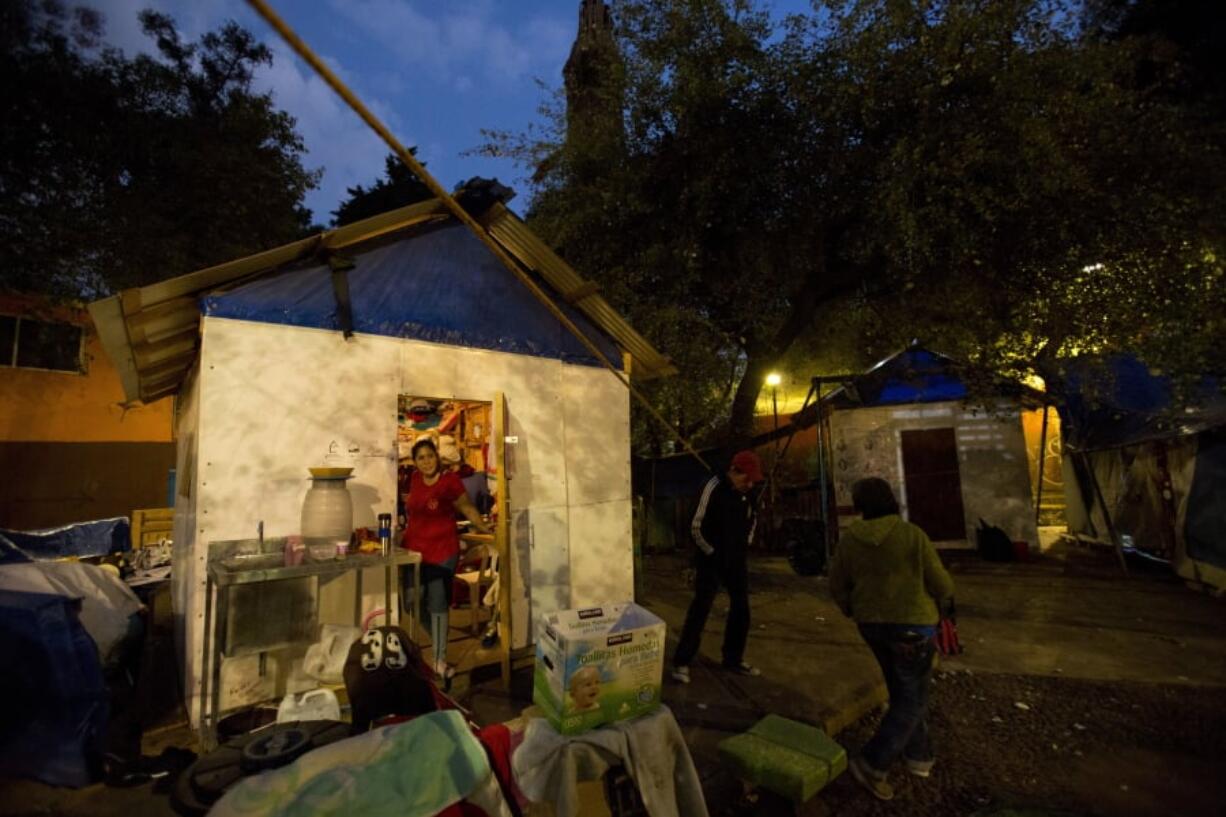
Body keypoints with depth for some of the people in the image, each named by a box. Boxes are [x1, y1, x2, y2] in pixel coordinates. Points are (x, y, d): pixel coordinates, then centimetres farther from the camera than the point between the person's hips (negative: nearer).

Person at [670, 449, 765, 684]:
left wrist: (745, 548, 12)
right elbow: (697, 527, -14)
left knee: (741, 609, 12)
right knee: (700, 610, -6)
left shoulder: (745, 493, 4)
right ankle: (681, 662, 5)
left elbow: (750, 521, 21)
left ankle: (733, 659, 28)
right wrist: (712, 553, -9)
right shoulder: (715, 488, -16)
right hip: (713, 560, -7)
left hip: (737, 560, 7)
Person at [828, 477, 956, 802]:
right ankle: (872, 763, 3)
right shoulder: (912, 535, -17)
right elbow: (941, 583, -10)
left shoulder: (850, 538, -4)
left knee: (901, 690, 23)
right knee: (912, 698, 7)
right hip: (912, 623, -5)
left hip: (872, 624, 5)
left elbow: (838, 585, 2)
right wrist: (939, 605, 13)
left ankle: (919, 755, 33)